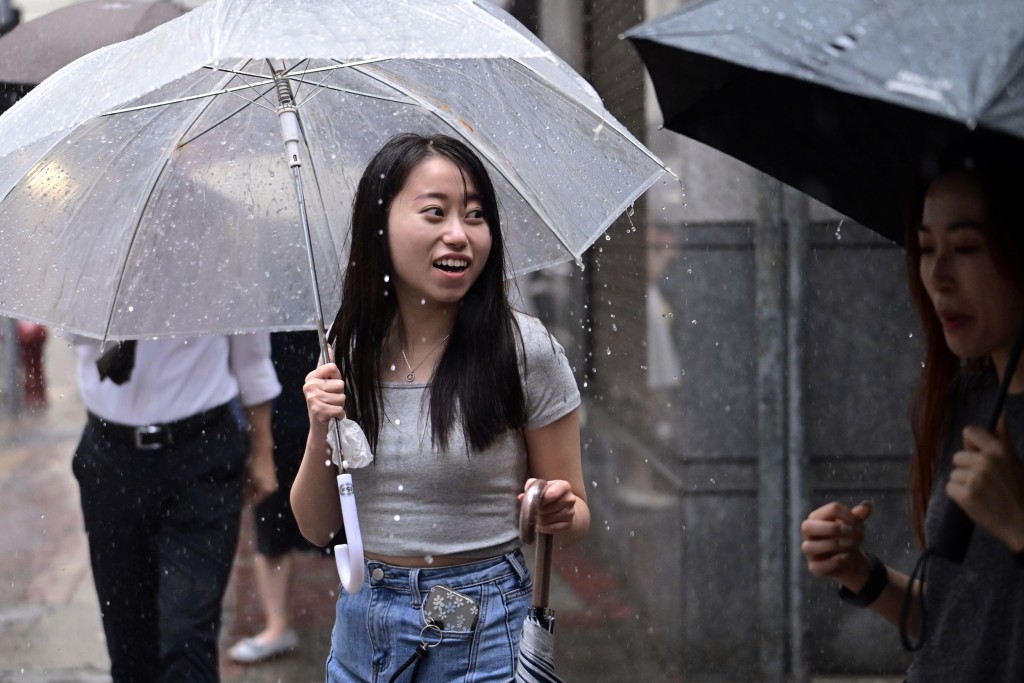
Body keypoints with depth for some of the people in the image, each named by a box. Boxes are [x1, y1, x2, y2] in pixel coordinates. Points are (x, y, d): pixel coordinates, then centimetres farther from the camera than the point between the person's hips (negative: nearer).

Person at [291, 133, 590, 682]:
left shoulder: (526, 349, -12)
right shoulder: (348, 353, -1)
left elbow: (575, 514, -3)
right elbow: (316, 528, 4)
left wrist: (558, 514, -25)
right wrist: (320, 431, -13)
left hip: (481, 635, -3)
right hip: (361, 629, 4)